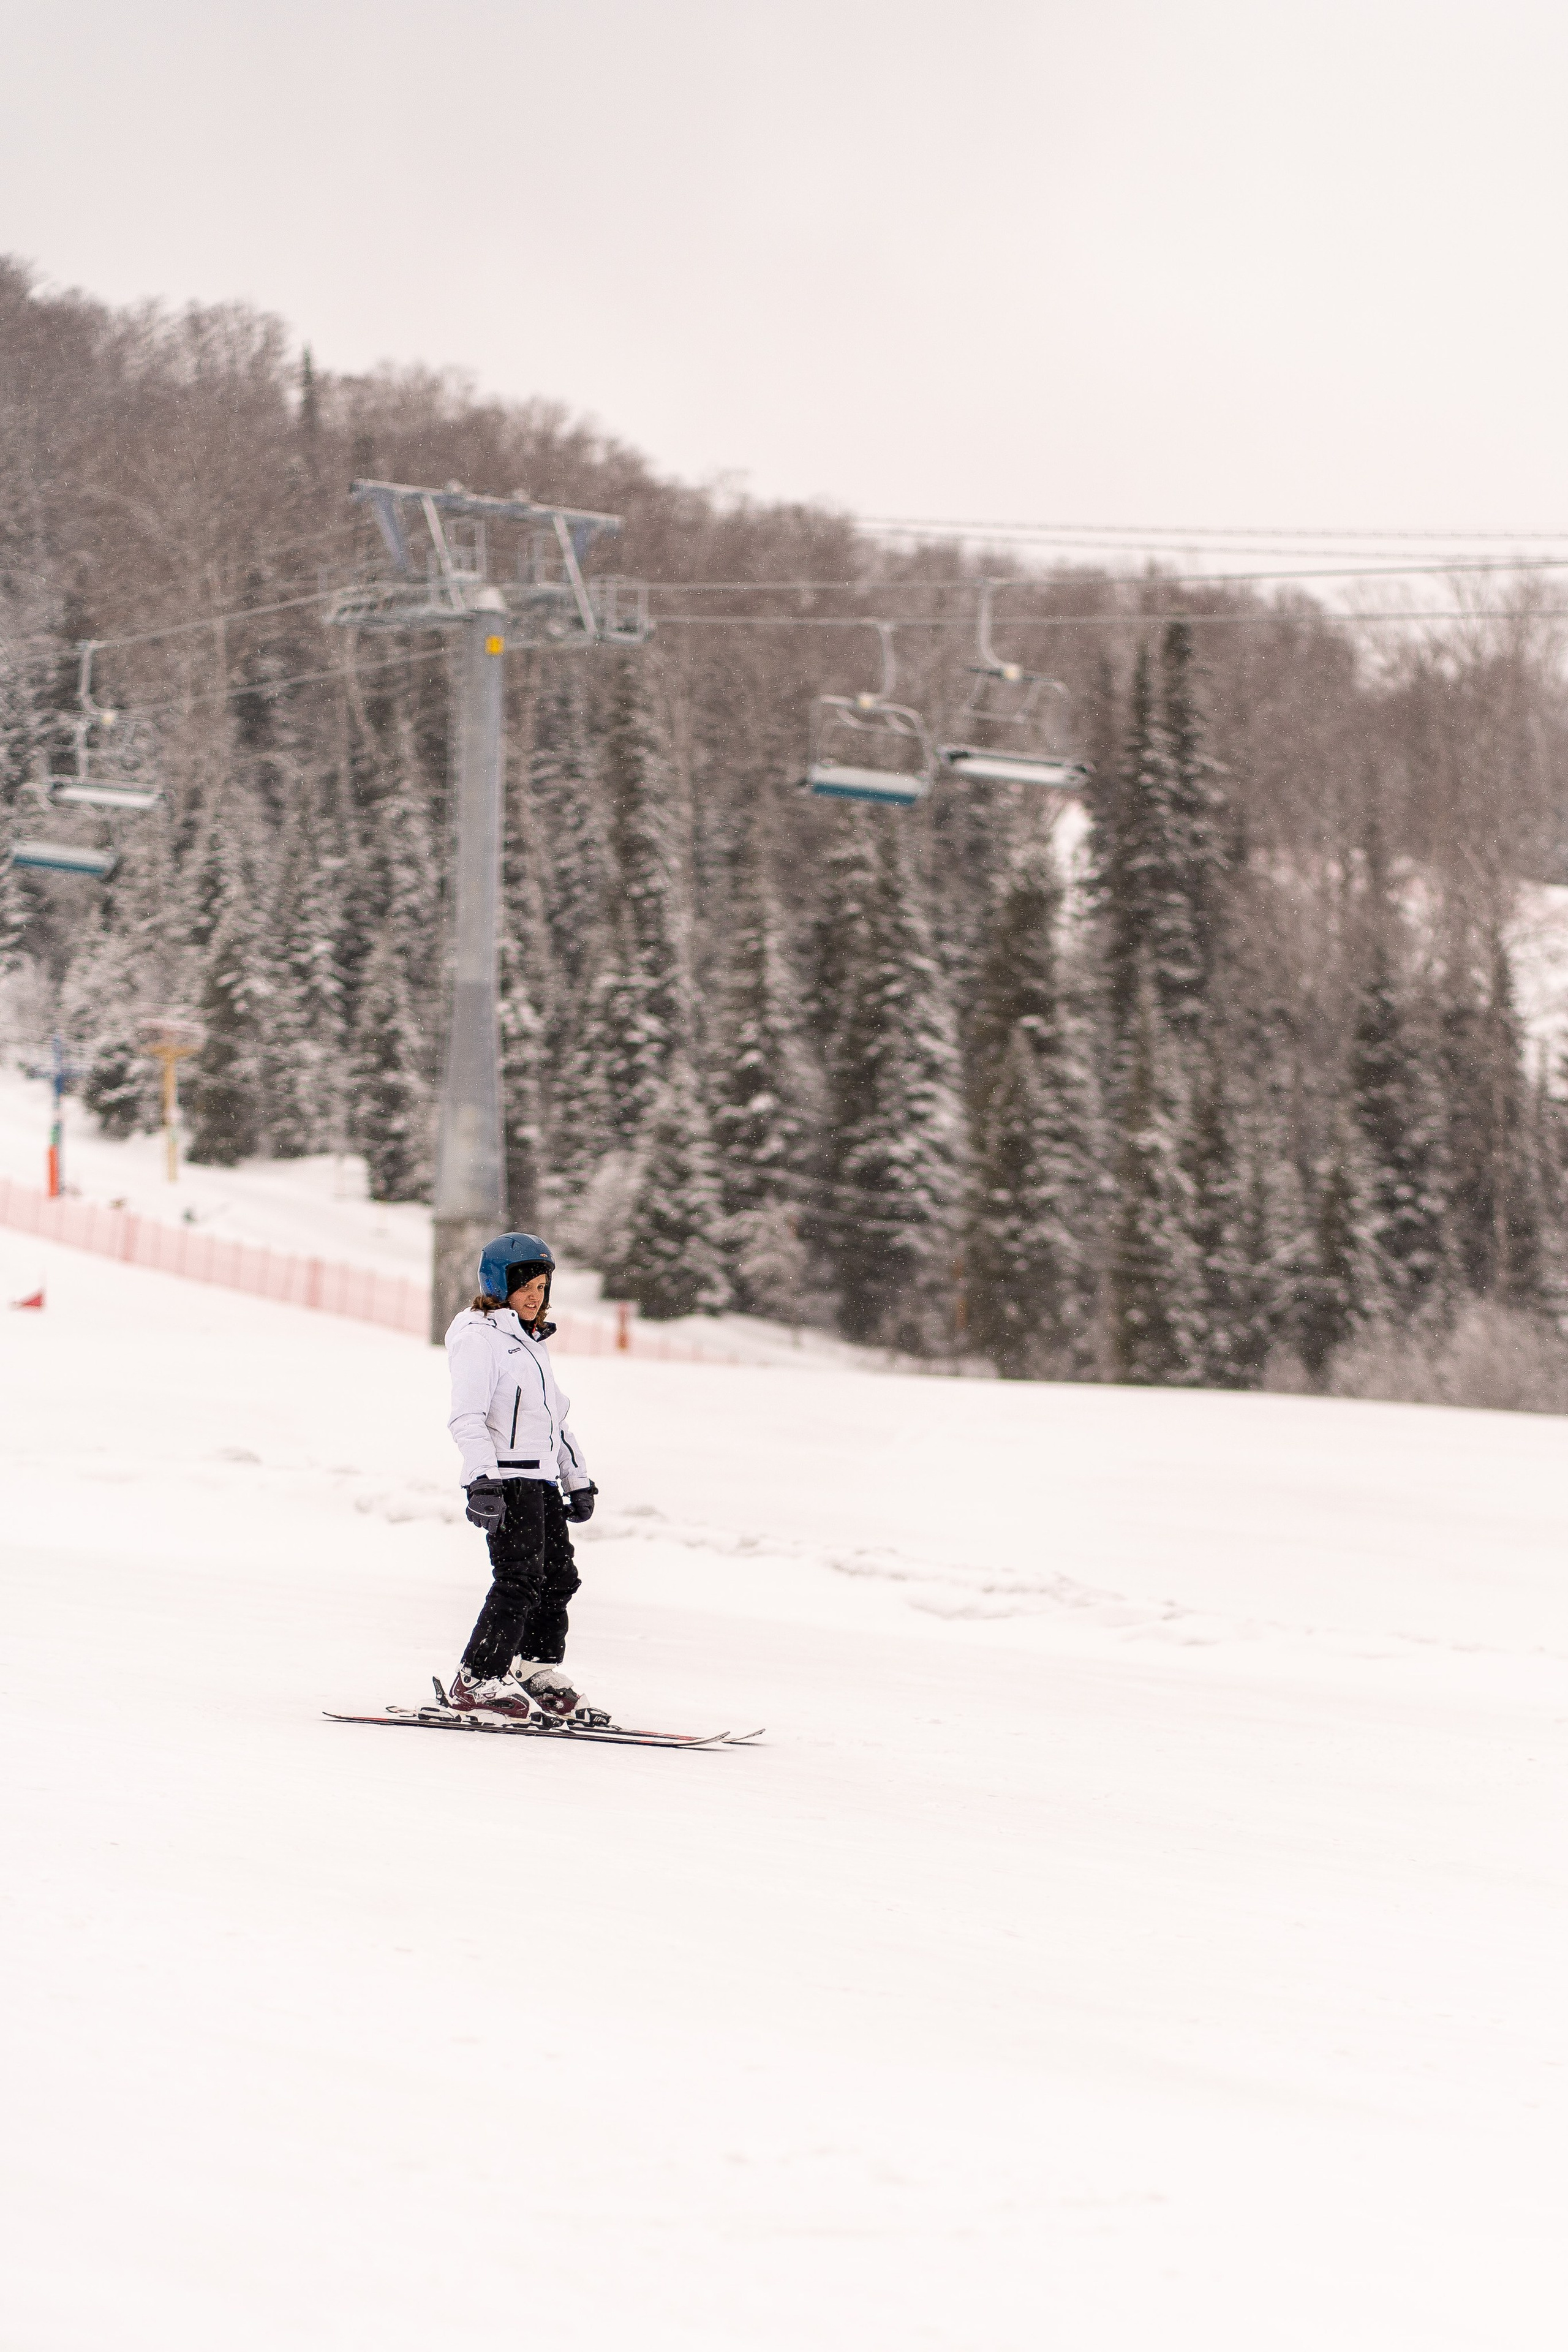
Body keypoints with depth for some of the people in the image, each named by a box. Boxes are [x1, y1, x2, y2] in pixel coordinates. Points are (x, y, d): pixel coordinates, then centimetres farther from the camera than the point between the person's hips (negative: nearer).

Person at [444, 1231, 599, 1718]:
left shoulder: (532, 1342, 23)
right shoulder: (480, 1339, -6)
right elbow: (467, 1417, -15)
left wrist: (578, 1480, 28)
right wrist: (482, 1479, -26)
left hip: (541, 1478, 9)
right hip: (505, 1478, -9)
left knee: (558, 1577, 8)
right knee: (519, 1579, -16)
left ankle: (539, 1669, 21)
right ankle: (478, 1681, -15)